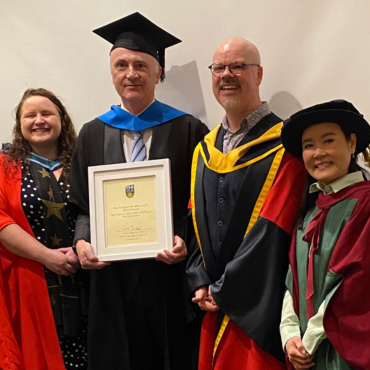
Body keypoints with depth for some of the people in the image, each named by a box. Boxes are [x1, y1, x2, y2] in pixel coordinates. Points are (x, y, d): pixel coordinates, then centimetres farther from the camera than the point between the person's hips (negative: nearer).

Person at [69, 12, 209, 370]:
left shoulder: (188, 131, 0)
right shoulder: (92, 135, 9)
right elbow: (81, 205, 11)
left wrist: (185, 239, -17)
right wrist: (82, 240, -7)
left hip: (171, 274, -2)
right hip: (113, 278, 2)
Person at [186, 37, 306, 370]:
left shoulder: (284, 146, -10)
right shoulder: (205, 150, 10)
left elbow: (272, 233, -16)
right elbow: (195, 224, 11)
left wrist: (223, 290, -12)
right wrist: (201, 282, -2)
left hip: (260, 307, -5)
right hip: (214, 306, 6)